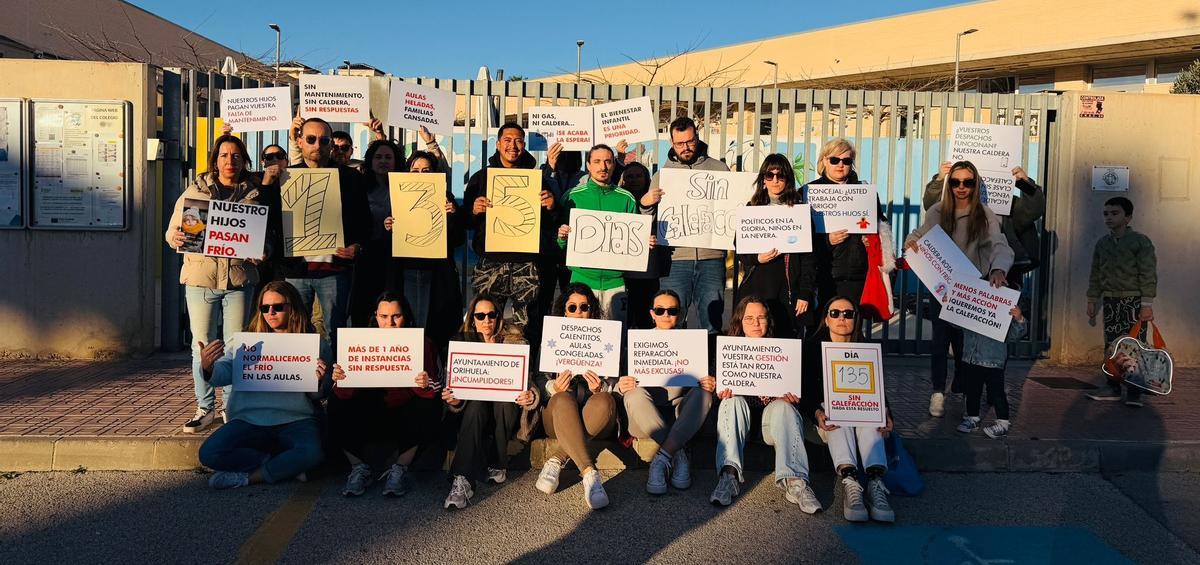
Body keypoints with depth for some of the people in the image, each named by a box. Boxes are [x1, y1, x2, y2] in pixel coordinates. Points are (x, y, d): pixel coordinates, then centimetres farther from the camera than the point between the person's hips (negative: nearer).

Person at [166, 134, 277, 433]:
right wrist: (177, 237, -14)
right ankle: (205, 408, 13)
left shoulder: (255, 192, 7)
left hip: (239, 277, 0)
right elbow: (172, 231, 8)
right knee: (202, 346, 3)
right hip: (201, 276, 0)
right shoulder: (196, 190, 7)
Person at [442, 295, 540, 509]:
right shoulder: (462, 343, 2)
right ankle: (462, 481, -44)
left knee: (503, 402, -34)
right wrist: (454, 400, -26)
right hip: (474, 410, 1)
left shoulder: (515, 341, -3)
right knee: (475, 405, -33)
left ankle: (498, 465, -17)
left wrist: (530, 396, -29)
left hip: (506, 409, -1)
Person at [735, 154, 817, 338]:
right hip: (756, 289, 1)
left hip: (789, 291, -1)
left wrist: (806, 293, -4)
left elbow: (809, 255, 3)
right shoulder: (752, 208, 12)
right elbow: (739, 249, 13)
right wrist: (757, 259, -8)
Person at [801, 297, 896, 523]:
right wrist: (817, 413, -26)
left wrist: (886, 416, -20)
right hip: (827, 417, -1)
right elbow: (804, 391, -5)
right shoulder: (812, 348, 6)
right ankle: (849, 481, -57)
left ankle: (876, 481, -52)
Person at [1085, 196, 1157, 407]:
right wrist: (1092, 301, 13)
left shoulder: (1140, 241, -5)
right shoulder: (1102, 243, 11)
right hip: (1110, 301, 5)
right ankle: (1113, 388, 14)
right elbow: (1095, 275, 16)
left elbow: (1148, 274, -9)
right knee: (1111, 347, 6)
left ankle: (1134, 392, 0)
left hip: (1133, 300, -5)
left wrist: (1147, 304, -15)